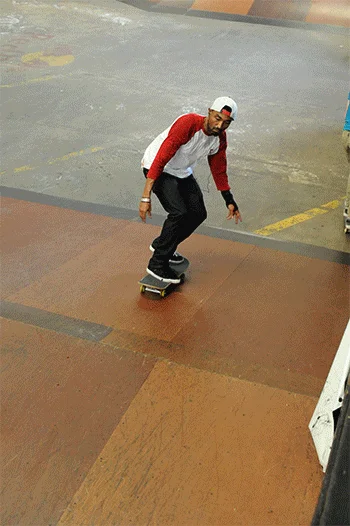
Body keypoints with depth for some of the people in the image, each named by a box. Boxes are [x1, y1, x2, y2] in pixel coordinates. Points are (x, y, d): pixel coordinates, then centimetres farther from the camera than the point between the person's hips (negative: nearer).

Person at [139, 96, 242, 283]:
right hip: (158, 168, -8)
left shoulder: (220, 138, -8)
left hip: (183, 172, 8)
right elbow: (161, 159, -34)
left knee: (198, 213, 6)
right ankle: (157, 264, -9)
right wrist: (146, 197, -36)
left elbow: (219, 169, 9)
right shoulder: (188, 124, -32)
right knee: (179, 213, -22)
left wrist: (229, 201, 9)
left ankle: (161, 245, 26)